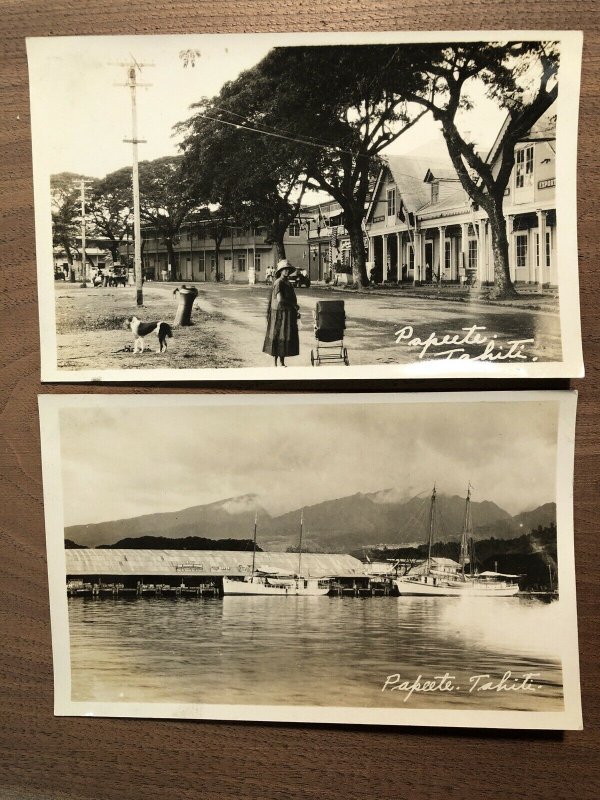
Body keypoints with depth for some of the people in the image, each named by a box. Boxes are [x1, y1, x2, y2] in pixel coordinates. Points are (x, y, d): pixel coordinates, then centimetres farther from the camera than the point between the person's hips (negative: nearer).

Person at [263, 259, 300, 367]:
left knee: (286, 338, 10)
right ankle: (275, 363, -1)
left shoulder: (287, 283, 16)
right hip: (280, 314, -9)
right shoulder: (278, 283, -12)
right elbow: (280, 299, -22)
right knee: (278, 338, -5)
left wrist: (295, 312, 15)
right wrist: (294, 305, -12)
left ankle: (282, 363, 16)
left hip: (288, 314, 9)